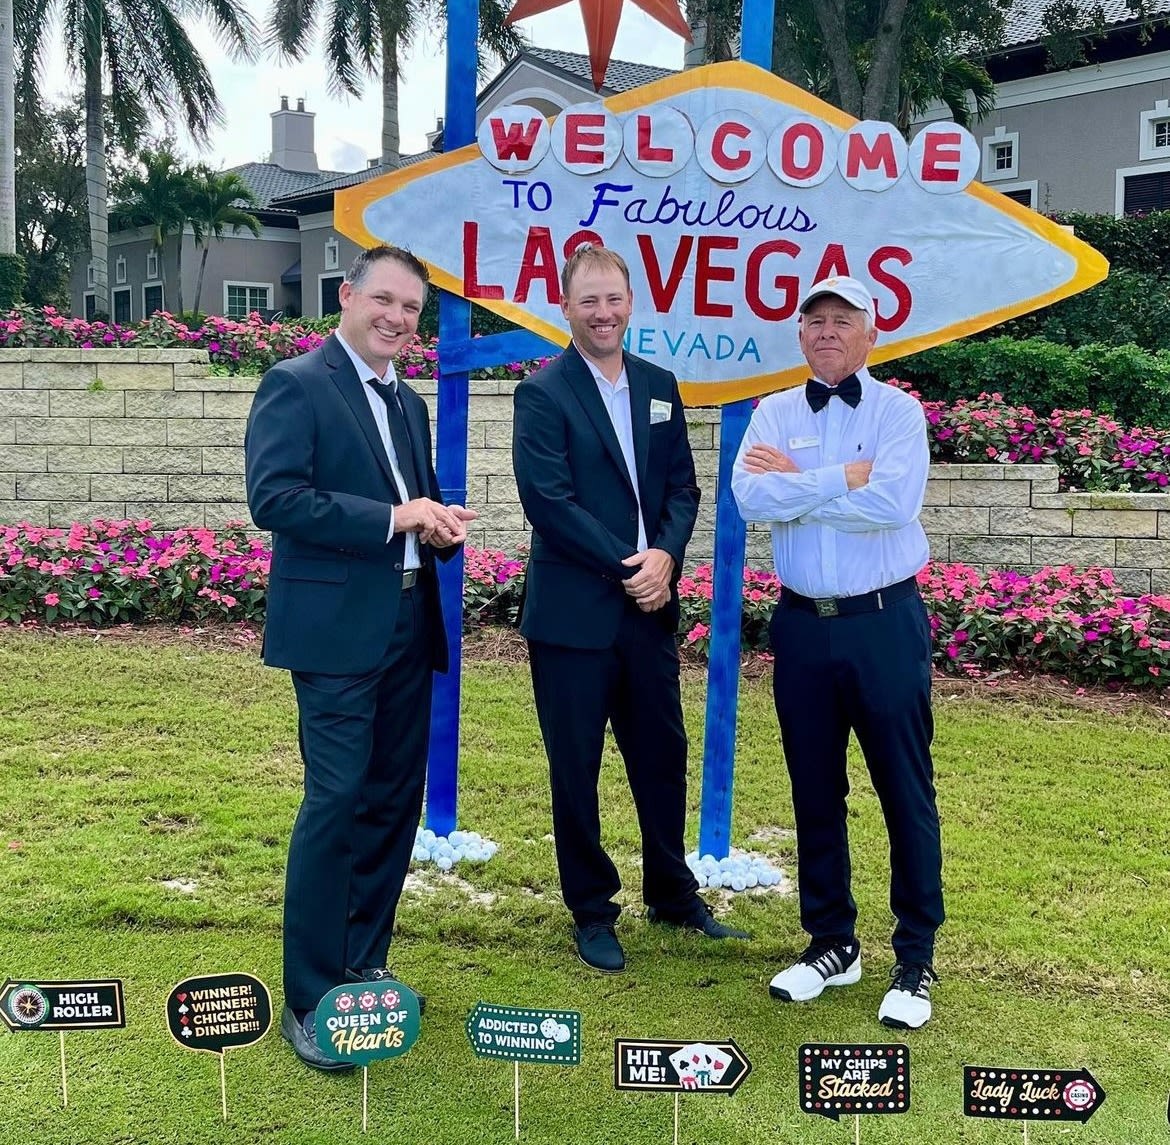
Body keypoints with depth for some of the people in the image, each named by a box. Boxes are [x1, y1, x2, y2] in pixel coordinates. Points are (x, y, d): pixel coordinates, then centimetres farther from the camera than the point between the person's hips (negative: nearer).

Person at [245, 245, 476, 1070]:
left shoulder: (409, 403, 18)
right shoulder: (295, 383, -6)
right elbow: (272, 498, -18)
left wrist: (441, 526, -1)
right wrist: (393, 516, -21)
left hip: (409, 628, 8)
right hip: (337, 629, -7)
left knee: (396, 801, 12)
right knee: (337, 803, -7)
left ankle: (364, 966, 27)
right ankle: (309, 1000, 5)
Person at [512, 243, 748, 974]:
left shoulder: (660, 387, 10)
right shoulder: (543, 394, -7)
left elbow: (682, 488, 8)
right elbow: (549, 500, -15)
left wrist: (665, 556, -10)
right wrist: (625, 566, -16)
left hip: (650, 608, 5)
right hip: (573, 613, -5)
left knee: (664, 757, 15)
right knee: (576, 770, 7)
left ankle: (673, 893, 33)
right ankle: (592, 911, 23)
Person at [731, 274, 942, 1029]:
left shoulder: (899, 411, -3)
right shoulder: (774, 414, 6)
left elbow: (891, 504, -20)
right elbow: (752, 500, -11)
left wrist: (799, 481, -11)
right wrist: (845, 478, -15)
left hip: (884, 624, -3)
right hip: (803, 625, 4)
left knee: (906, 791, 4)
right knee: (815, 791, 12)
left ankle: (916, 959, 17)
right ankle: (832, 942, 28)